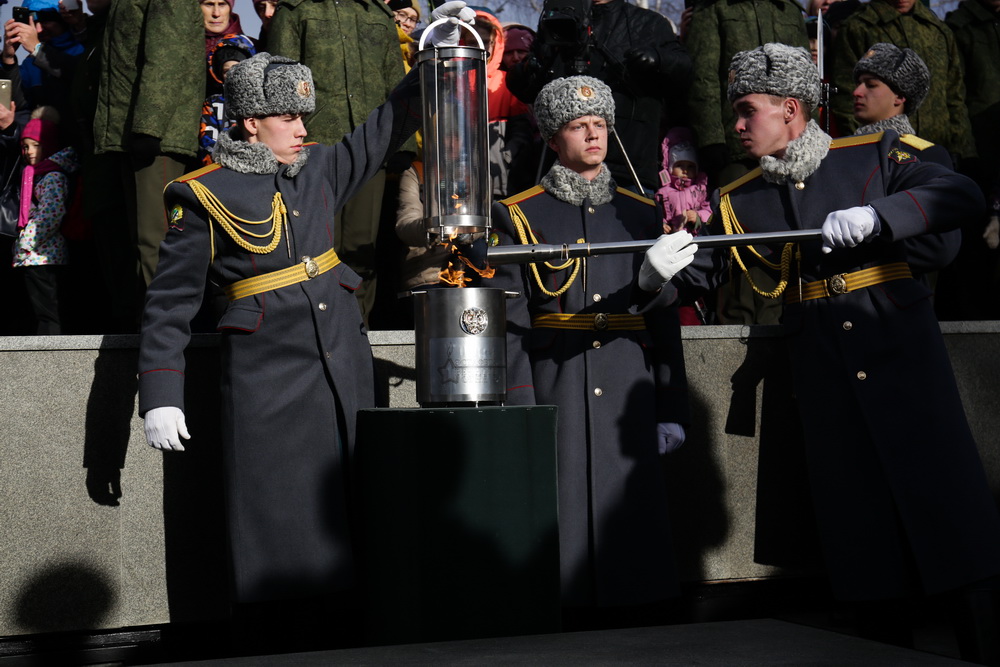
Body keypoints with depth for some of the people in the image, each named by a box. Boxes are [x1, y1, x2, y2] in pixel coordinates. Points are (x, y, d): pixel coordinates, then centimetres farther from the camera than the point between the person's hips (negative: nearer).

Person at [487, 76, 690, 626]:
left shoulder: (640, 214, 13)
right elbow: (509, 324, -2)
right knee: (563, 534, -1)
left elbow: (665, 320, 11)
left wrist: (671, 410, 6)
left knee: (636, 528, 4)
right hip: (555, 393, -3)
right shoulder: (519, 217, 3)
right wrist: (520, 416, -10)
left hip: (629, 401, 3)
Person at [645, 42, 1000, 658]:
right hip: (820, 364, 3)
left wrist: (874, 215, -22)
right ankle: (887, 635, 17)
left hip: (899, 343, -3)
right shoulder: (739, 200, 10)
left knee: (941, 477, -5)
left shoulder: (873, 156, 1)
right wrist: (671, 268, -15)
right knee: (853, 497, 5)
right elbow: (708, 268, 8)